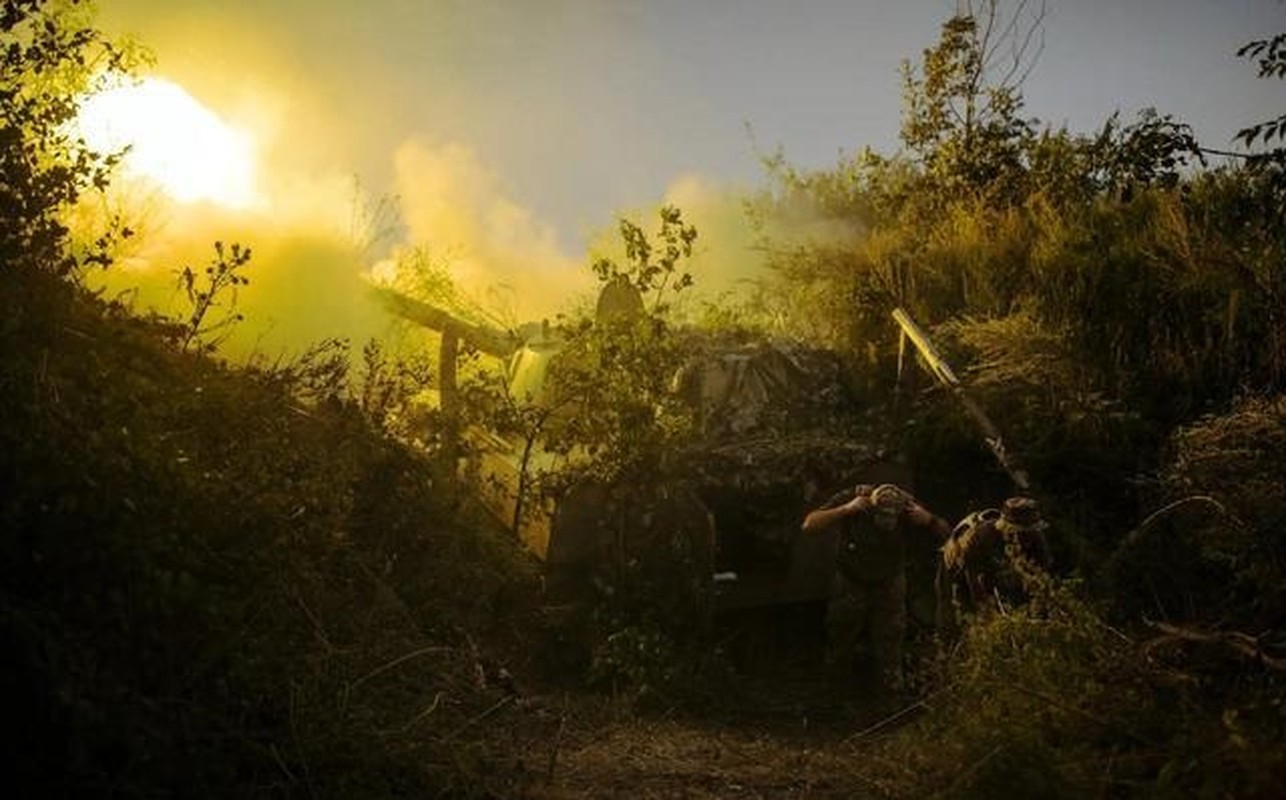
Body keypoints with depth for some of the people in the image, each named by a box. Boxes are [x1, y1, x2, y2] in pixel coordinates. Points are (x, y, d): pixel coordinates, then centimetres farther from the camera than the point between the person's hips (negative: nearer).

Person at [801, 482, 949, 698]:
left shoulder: (906, 507, -25)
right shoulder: (853, 497, -29)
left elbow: (944, 534, -14)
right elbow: (809, 525, -35)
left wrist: (928, 520, -36)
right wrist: (846, 509, -46)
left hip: (889, 584, 0)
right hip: (851, 582, 0)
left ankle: (889, 687, 34)